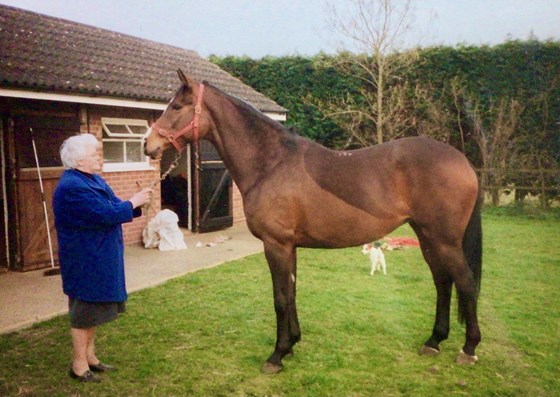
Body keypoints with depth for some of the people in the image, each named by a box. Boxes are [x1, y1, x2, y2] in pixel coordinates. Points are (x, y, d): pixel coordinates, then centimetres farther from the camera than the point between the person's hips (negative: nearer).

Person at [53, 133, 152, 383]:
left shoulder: (94, 180, 10)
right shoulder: (72, 187, -22)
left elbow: (112, 207, 14)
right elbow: (107, 214, -27)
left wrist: (136, 203, -3)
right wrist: (133, 202, -14)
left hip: (98, 257, 10)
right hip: (85, 261, -10)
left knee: (93, 308, 18)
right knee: (84, 311, 2)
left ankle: (90, 357, 32)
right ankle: (79, 366, 16)